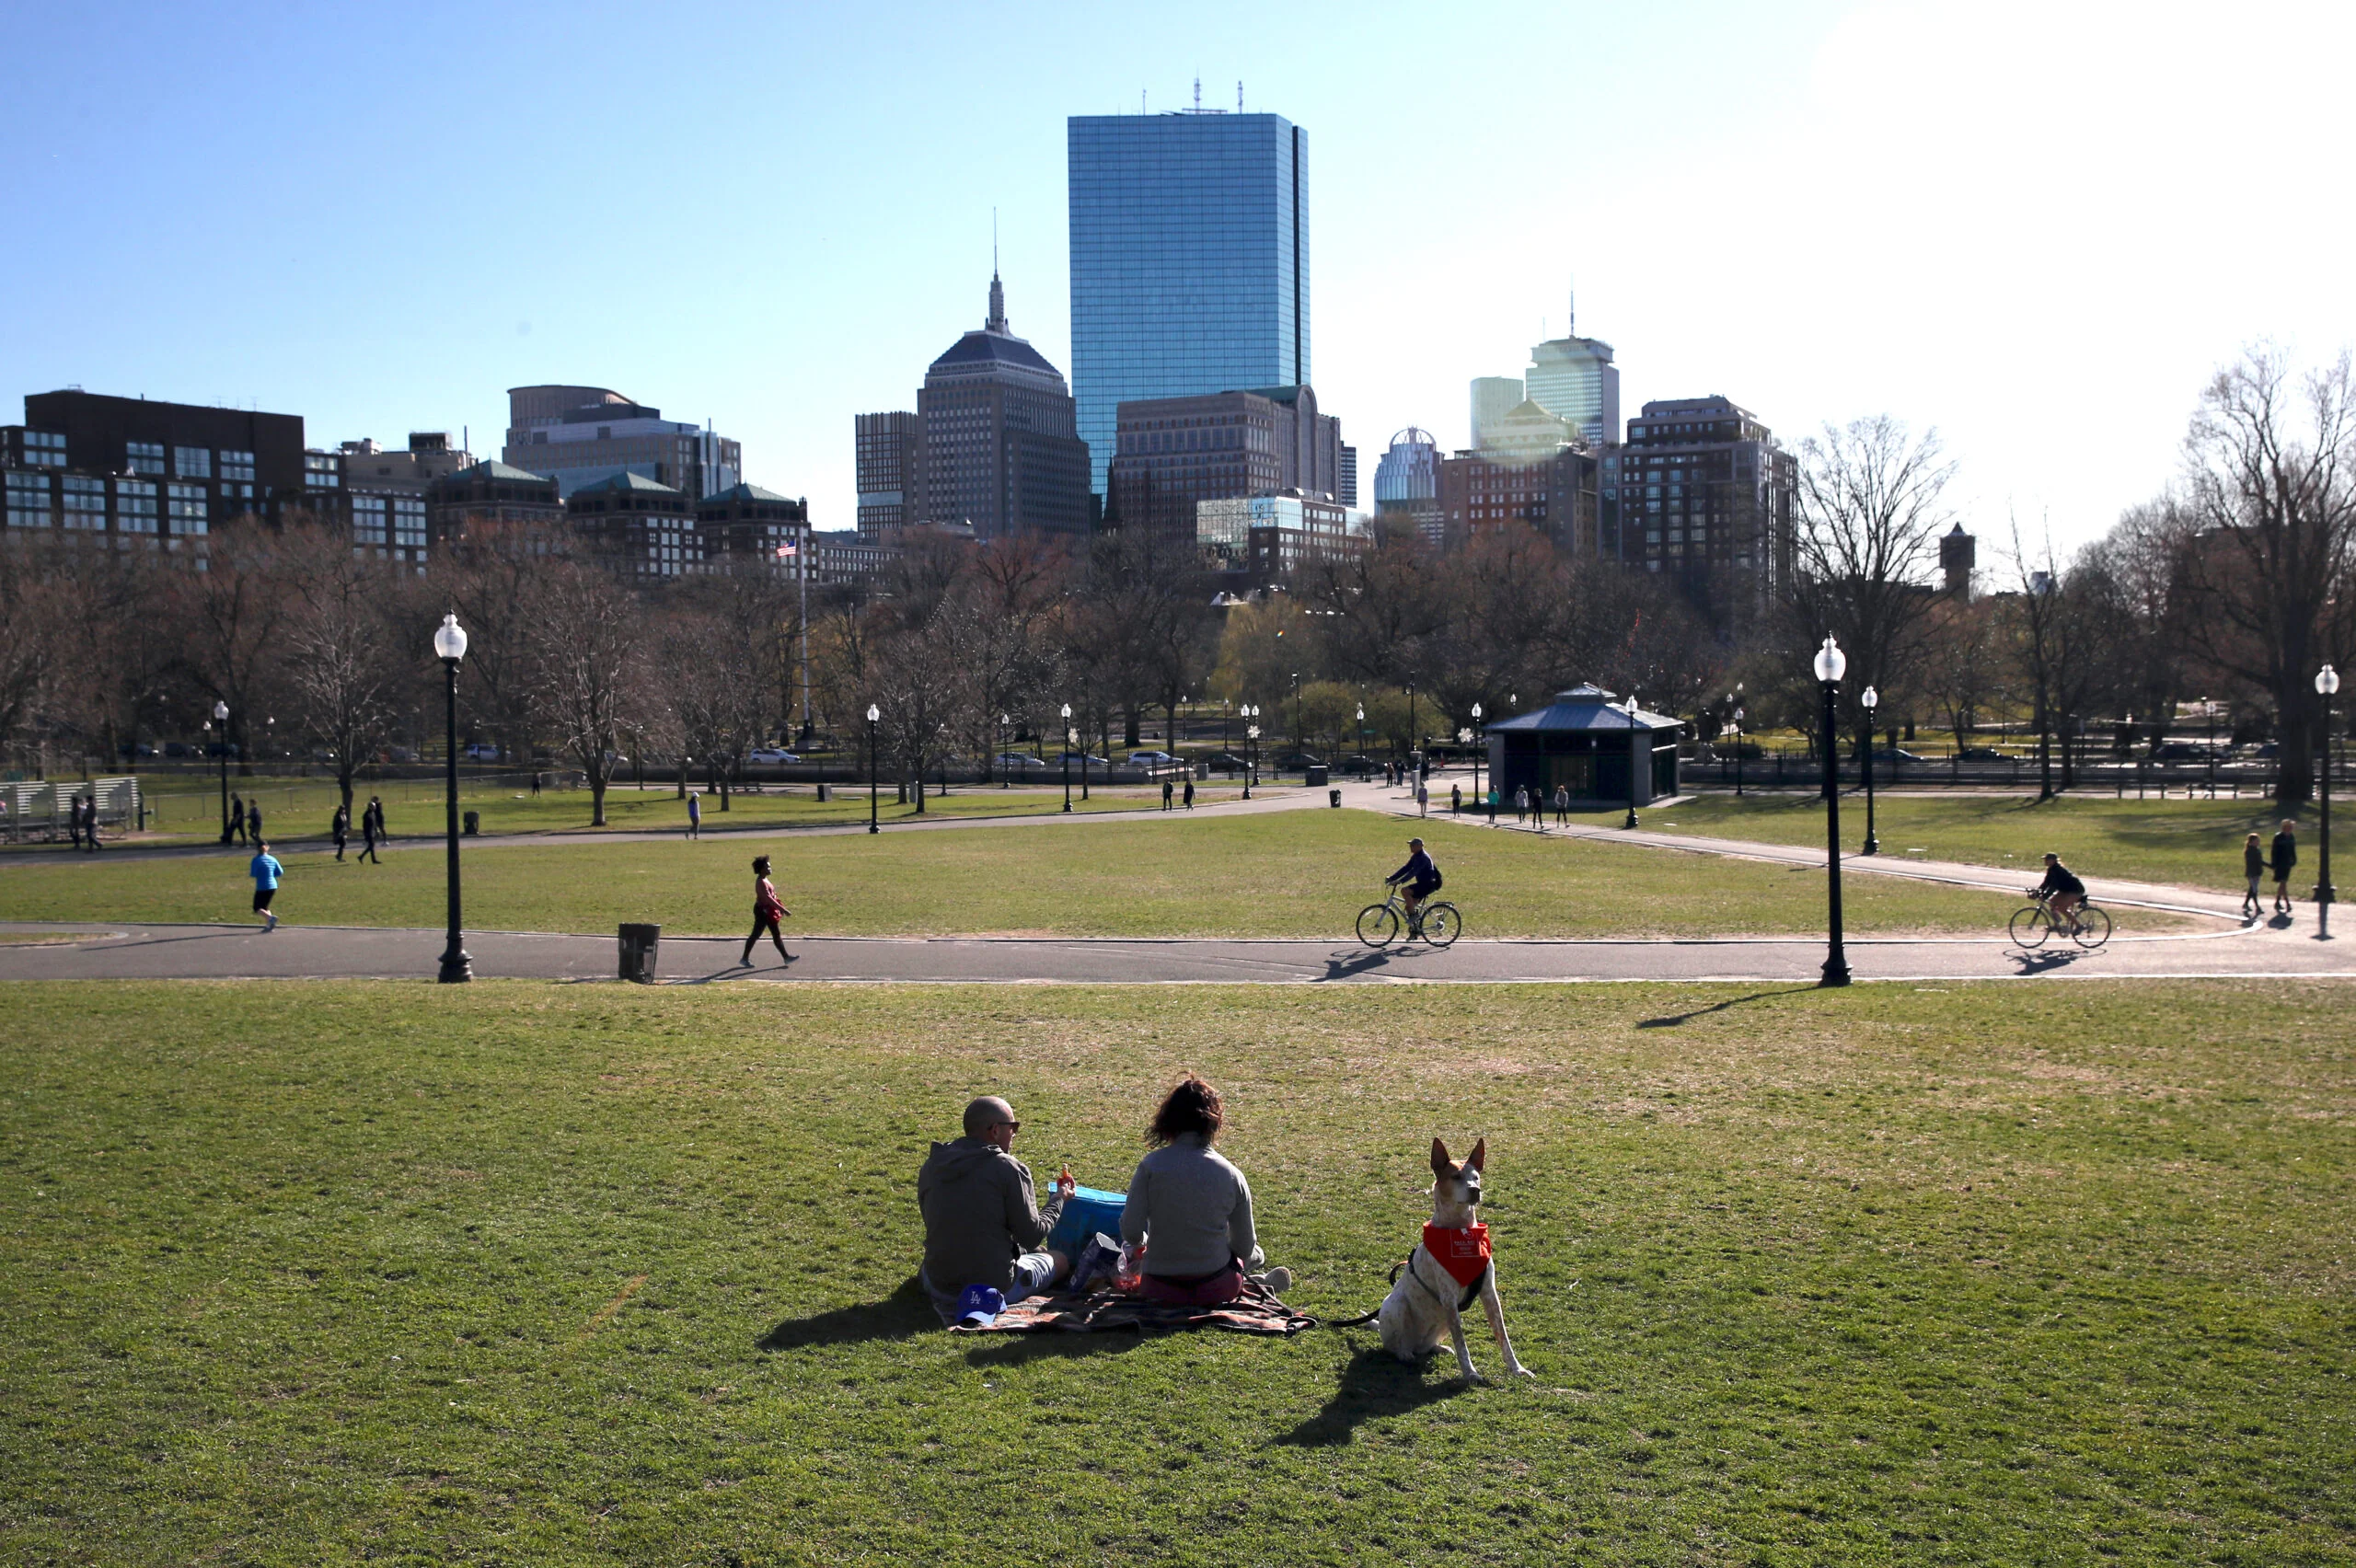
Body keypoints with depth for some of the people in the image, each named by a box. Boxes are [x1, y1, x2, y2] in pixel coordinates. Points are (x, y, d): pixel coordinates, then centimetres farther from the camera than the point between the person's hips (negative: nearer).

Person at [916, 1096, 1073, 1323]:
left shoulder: (932, 1166, 1)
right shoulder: (1008, 1168, -15)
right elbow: (1032, 1236, -11)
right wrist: (1059, 1199, 6)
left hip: (939, 1290, 4)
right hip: (996, 1287, -4)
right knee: (1060, 1260, 21)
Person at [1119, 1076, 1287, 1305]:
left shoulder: (1151, 1166, -13)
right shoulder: (1231, 1174, -7)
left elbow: (1131, 1232, -16)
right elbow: (1244, 1246, 0)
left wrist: (1144, 1242, 8)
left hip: (1160, 1292, 0)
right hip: (1216, 1290, 0)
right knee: (1254, 1255, 35)